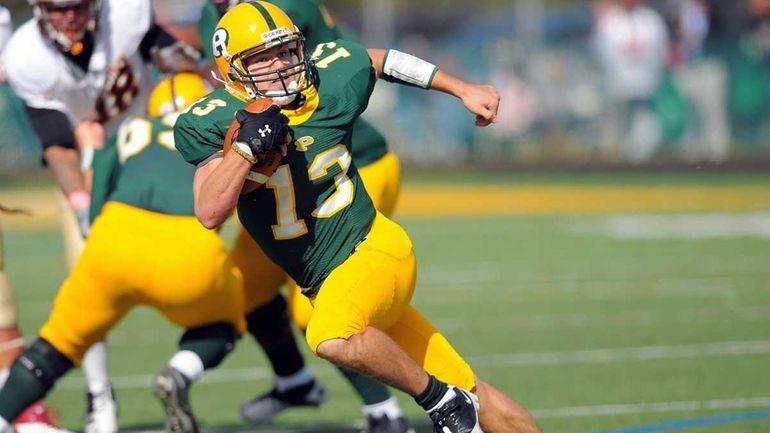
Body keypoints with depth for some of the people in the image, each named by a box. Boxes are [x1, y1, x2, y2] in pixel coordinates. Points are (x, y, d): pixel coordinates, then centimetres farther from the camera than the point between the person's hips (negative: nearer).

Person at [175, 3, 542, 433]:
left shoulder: (332, 83, -7)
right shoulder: (214, 124, -9)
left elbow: (383, 60, 15)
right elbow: (211, 213, -19)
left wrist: (464, 90, 20)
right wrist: (246, 147, -31)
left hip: (376, 249, -2)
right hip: (326, 282, 2)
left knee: (332, 337, -33)